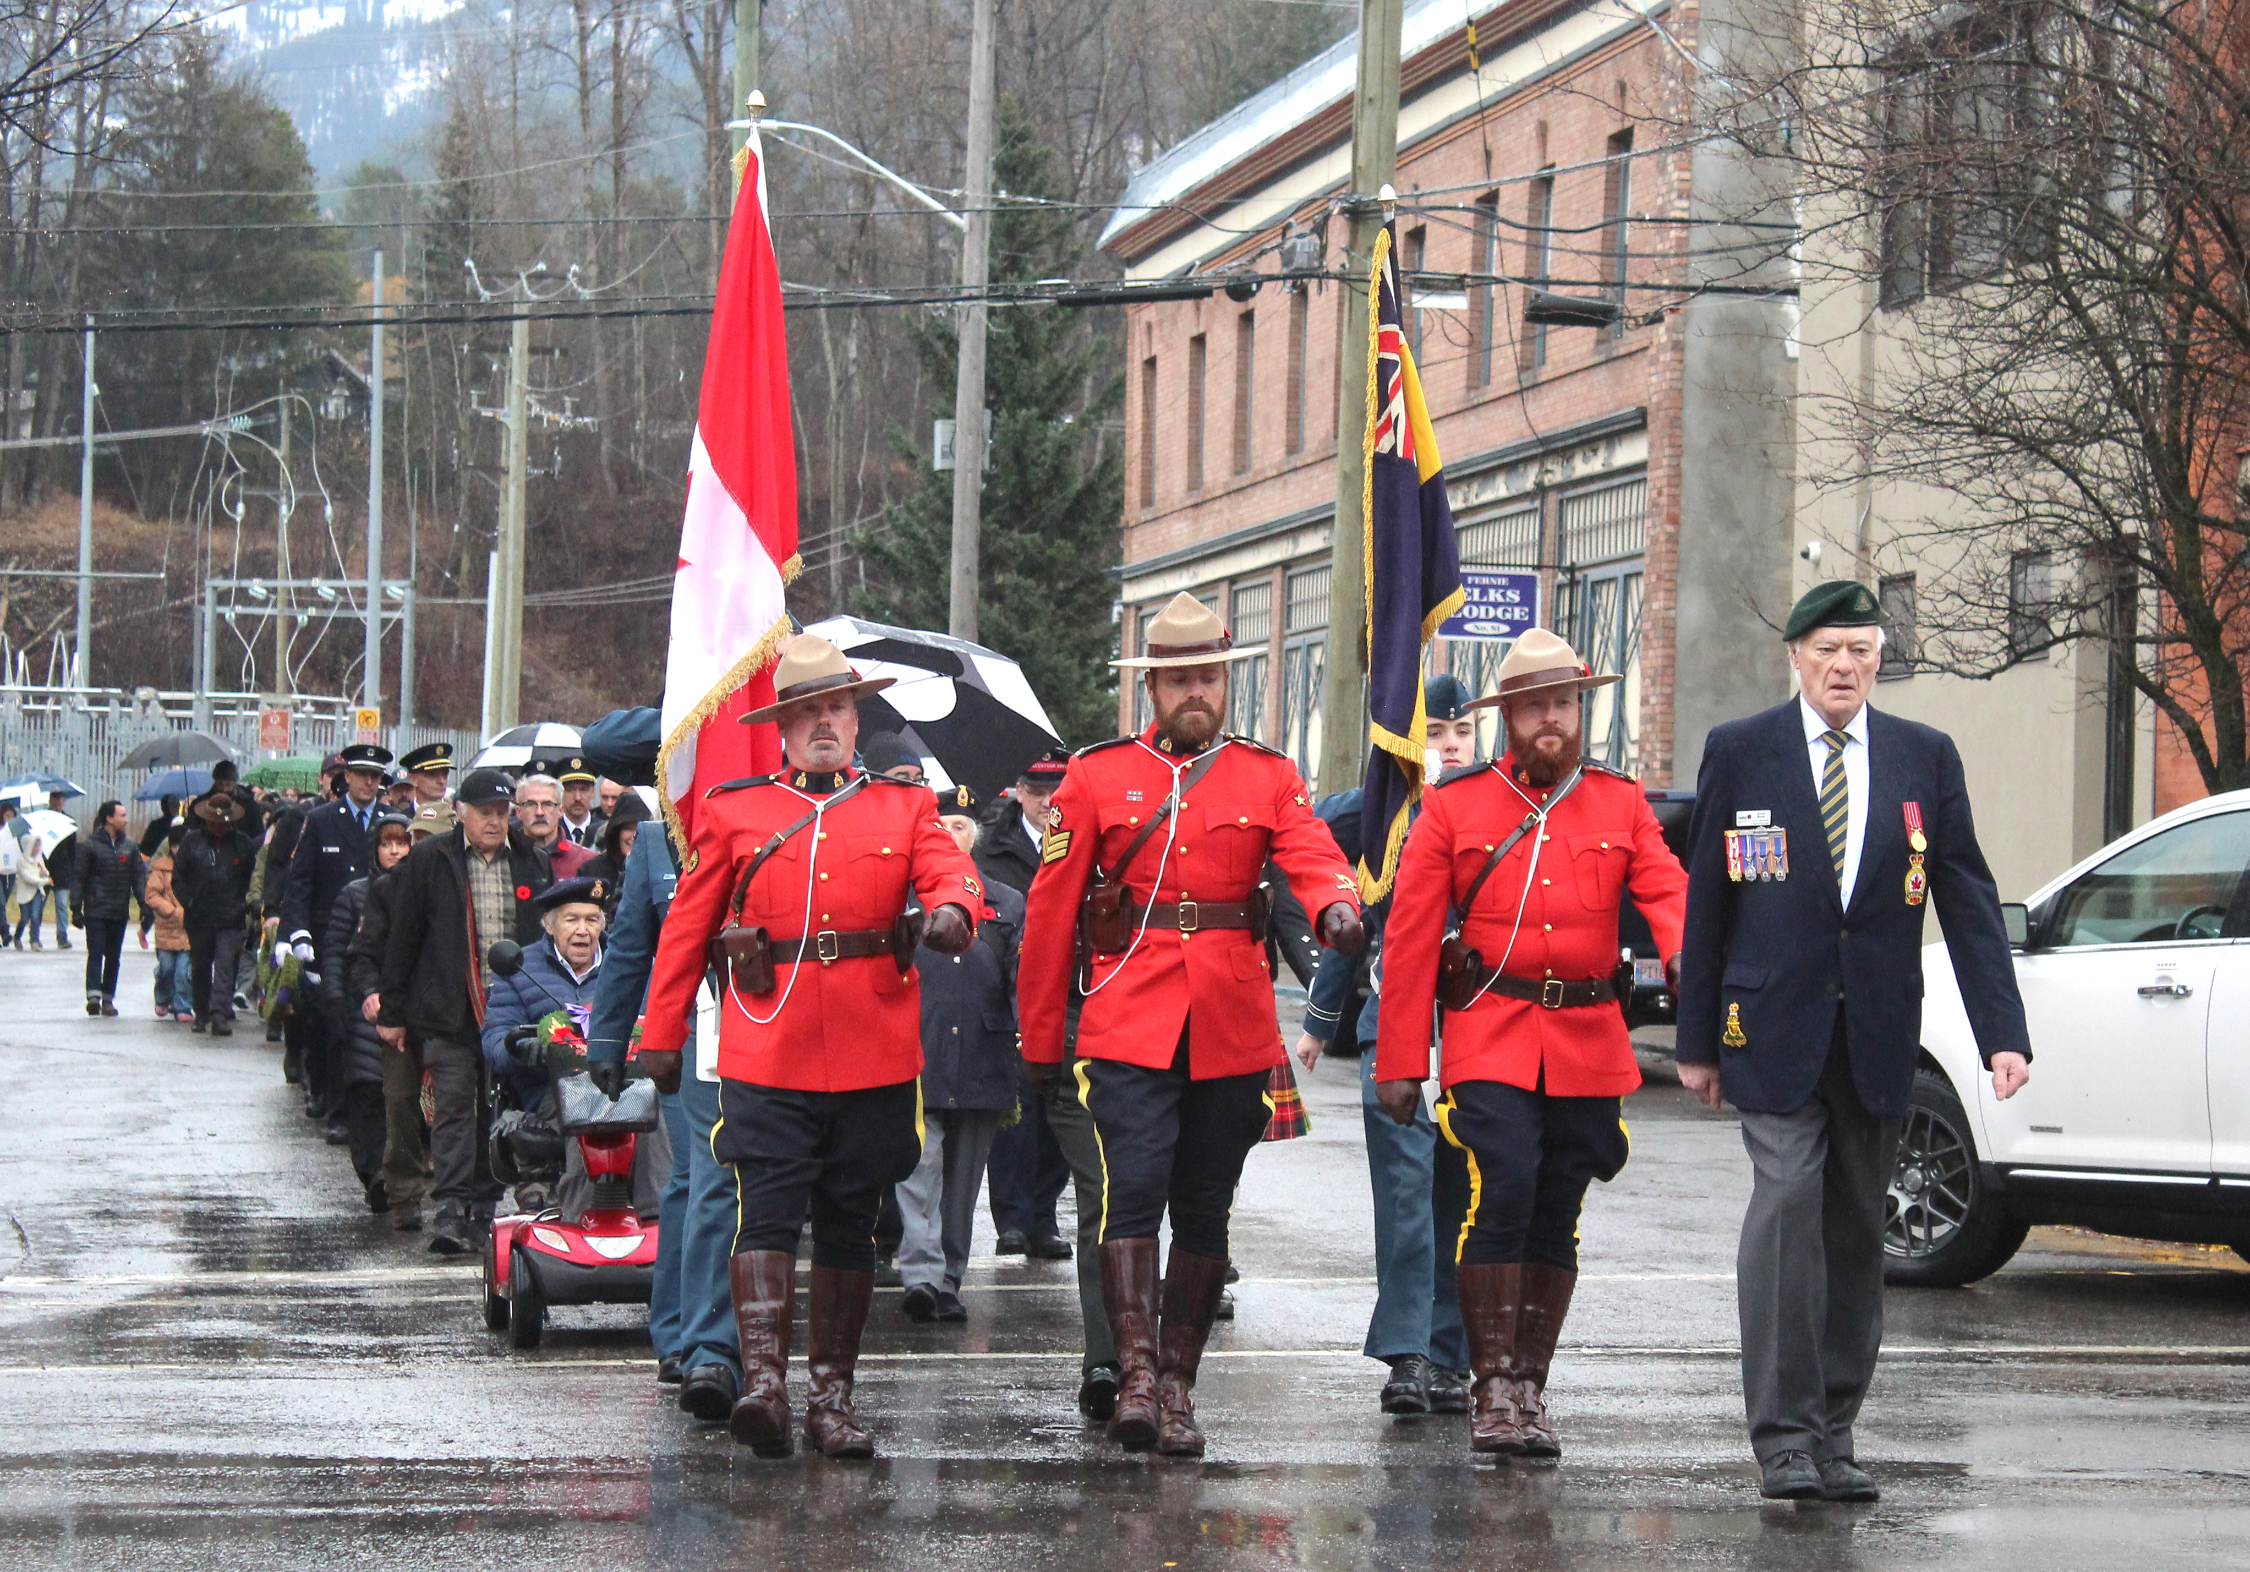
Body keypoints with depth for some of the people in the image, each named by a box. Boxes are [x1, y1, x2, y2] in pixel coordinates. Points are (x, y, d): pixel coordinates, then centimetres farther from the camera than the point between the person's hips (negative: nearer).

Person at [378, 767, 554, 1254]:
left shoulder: (533, 863, 11)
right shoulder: (429, 860, 4)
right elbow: (401, 937, 6)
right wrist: (391, 1010, 4)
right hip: (450, 1012, -2)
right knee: (454, 1105, -10)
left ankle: (487, 1209, 12)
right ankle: (450, 1210, -14)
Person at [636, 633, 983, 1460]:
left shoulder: (904, 806, 11)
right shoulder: (731, 810, 9)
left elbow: (949, 868, -6)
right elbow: (685, 929, 12)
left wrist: (952, 906, -31)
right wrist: (661, 1038, 11)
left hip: (874, 1058, 2)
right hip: (766, 1056, -2)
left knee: (850, 1226, 8)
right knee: (767, 1212, -12)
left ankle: (832, 1393, 15)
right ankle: (763, 1378, -19)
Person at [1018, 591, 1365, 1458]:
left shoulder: (1269, 777, 9)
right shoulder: (1096, 776, 6)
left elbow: (1313, 856, -7)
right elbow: (1051, 911, 8)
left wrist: (1336, 906, -32)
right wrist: (1041, 1043, 7)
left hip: (1233, 1030, 2)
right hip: (1128, 1023, -2)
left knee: (1204, 1208, 7)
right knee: (1132, 1190, -16)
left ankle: (1179, 1385, 14)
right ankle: (1137, 1368, -20)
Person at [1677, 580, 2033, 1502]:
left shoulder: (1926, 758, 7)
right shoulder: (1739, 753, 3)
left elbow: (1968, 901, 4)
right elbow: (1706, 901, 5)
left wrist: (2002, 1035, -6)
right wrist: (1698, 1041, 4)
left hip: (1879, 1036, 3)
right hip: (1775, 1028, -3)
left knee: (1857, 1230, 6)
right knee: (1786, 1206, -14)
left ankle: (1833, 1435, 15)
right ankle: (1783, 1438, -12)